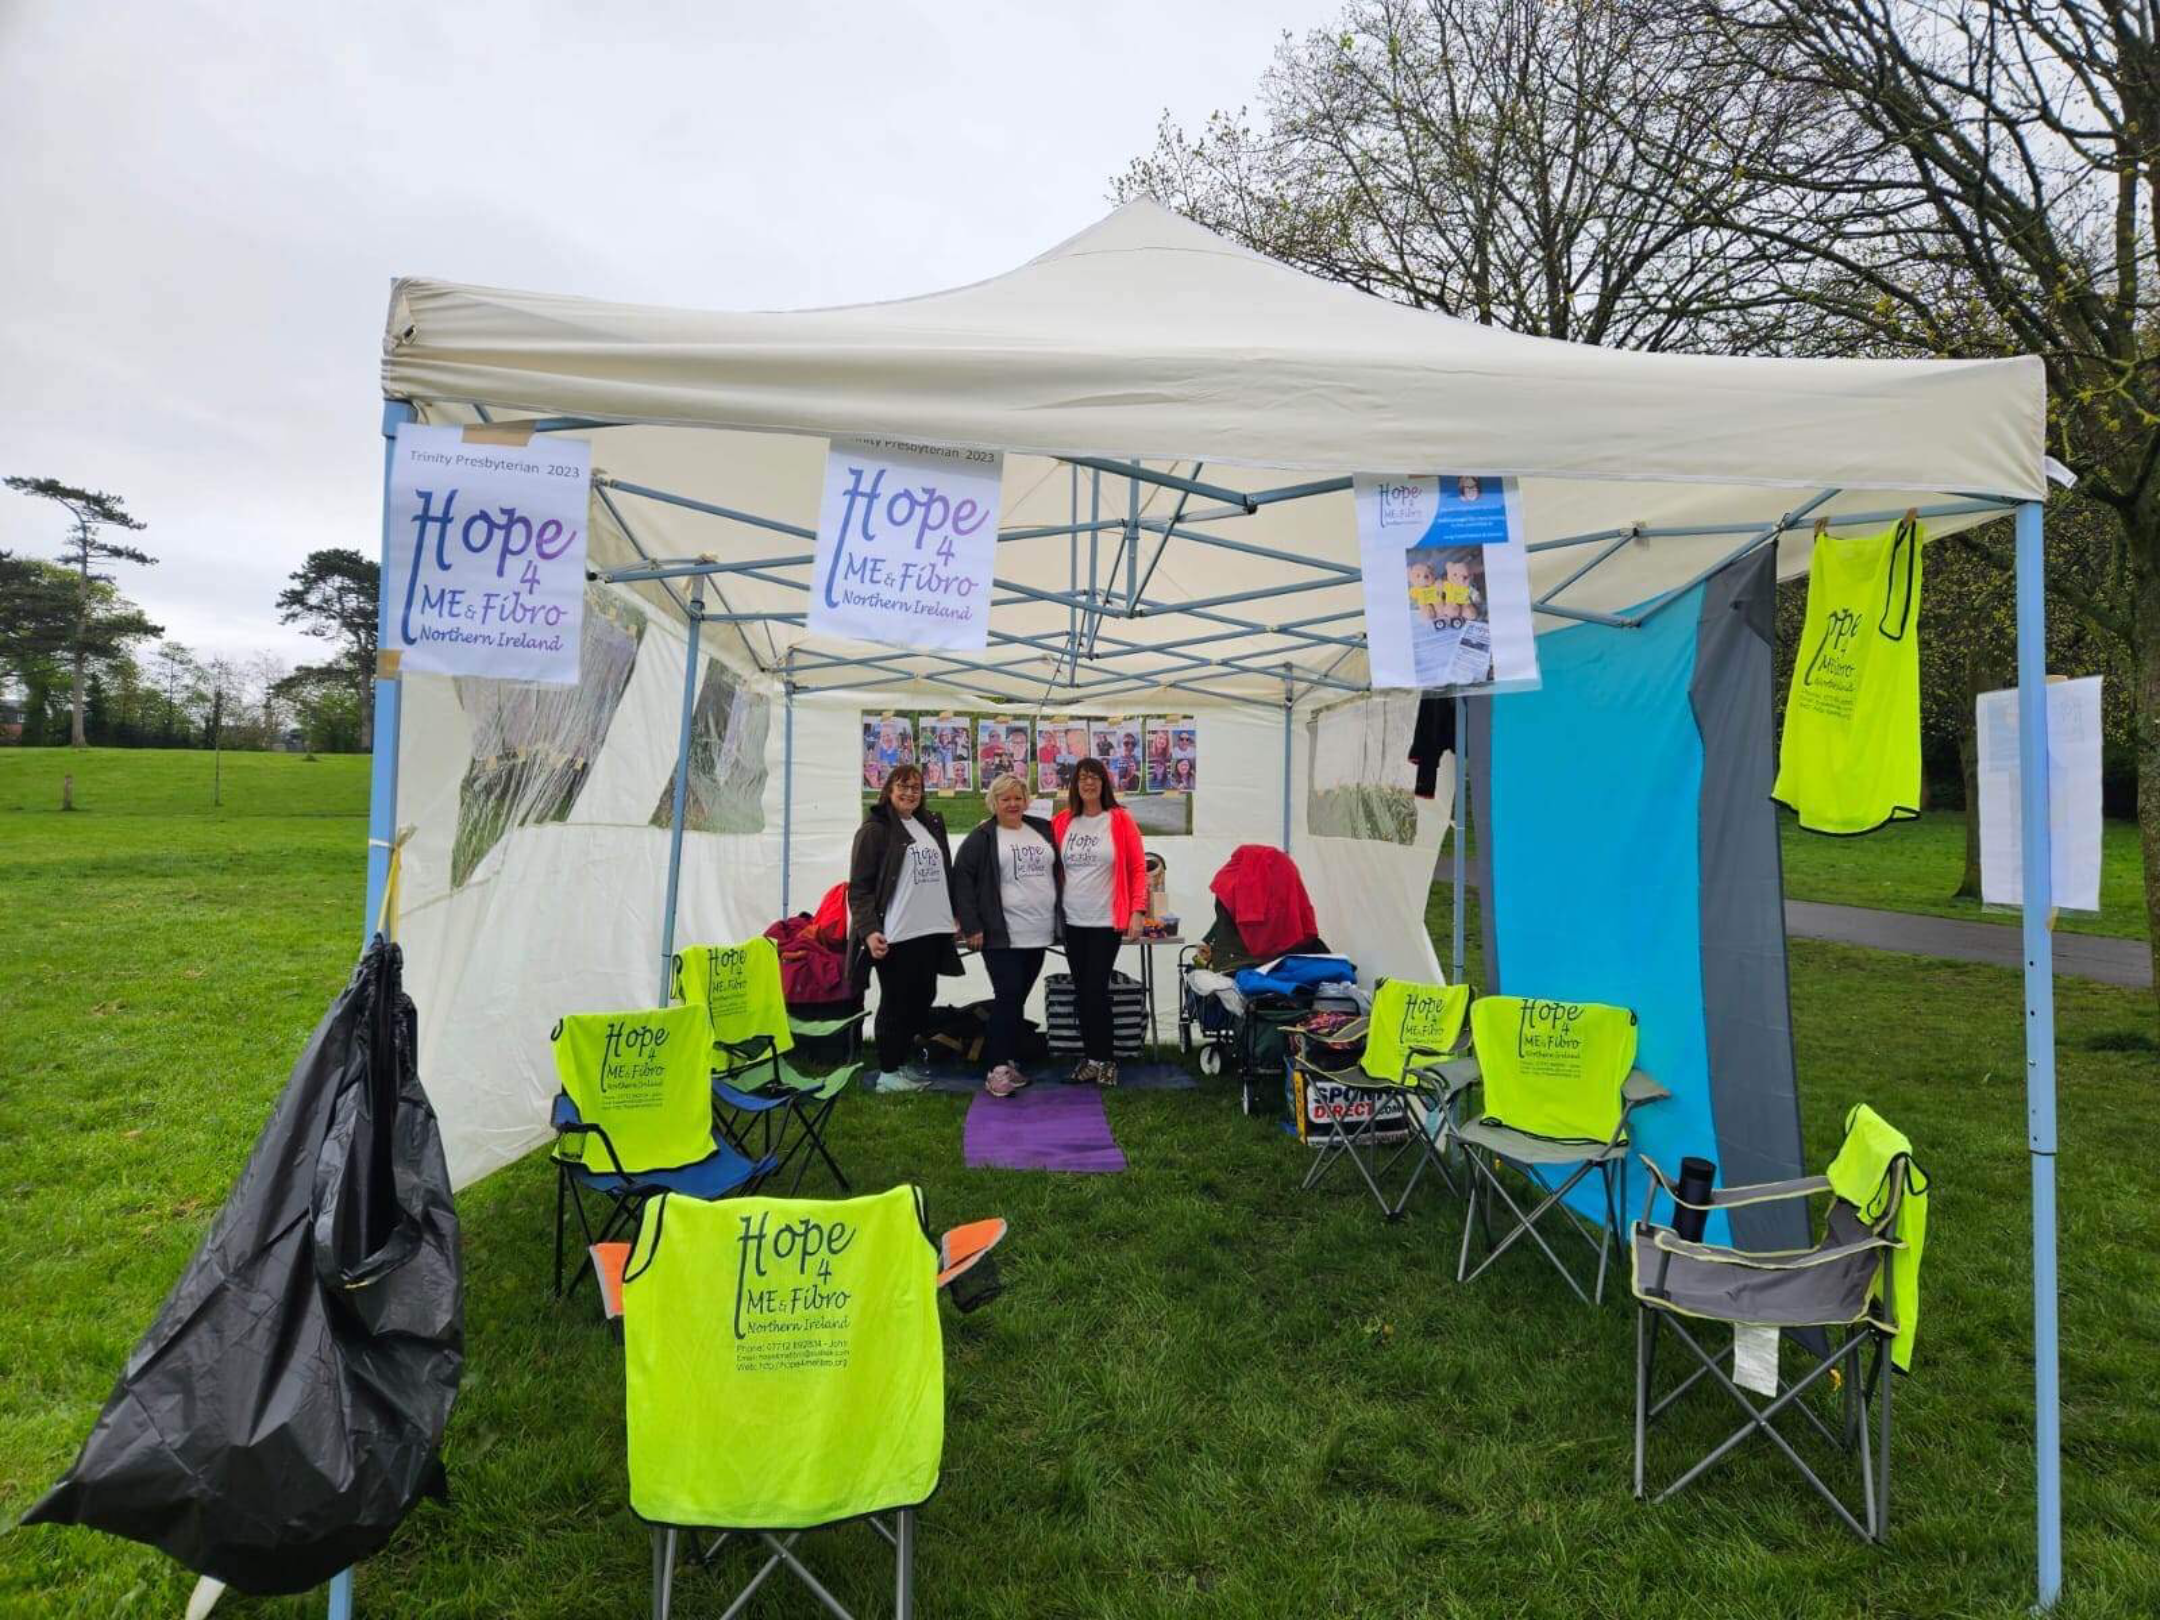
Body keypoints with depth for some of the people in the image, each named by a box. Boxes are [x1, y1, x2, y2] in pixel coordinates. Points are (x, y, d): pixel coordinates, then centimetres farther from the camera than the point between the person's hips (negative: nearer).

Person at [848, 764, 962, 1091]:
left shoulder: (932, 824, 14)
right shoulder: (875, 829, -6)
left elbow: (946, 873, 20)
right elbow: (859, 887, -10)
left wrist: (955, 914, 15)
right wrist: (869, 930, -20)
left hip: (931, 930, 7)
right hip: (895, 935, -7)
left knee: (922, 999, 13)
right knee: (896, 1002, 1)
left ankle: (902, 1063, 27)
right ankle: (887, 1073, 14)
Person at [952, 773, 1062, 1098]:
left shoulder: (1043, 830, 13)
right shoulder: (982, 837, -2)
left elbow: (1059, 871, 19)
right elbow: (961, 879, -6)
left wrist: (1059, 917, 13)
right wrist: (971, 925, -12)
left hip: (1038, 933, 5)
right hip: (1001, 934, -5)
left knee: (1018, 999, 11)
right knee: (1007, 997, -9)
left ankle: (1008, 1061, 20)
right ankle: (998, 1069, -4)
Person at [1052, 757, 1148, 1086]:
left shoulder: (1120, 820, -4)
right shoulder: (1062, 822, 6)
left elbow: (1138, 867, -4)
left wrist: (1137, 912, -10)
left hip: (1107, 921, -4)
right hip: (1072, 921, 4)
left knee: (1096, 989, -5)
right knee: (1080, 991, 8)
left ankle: (1104, 1059, 9)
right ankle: (1090, 1056, 20)